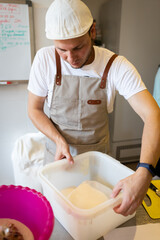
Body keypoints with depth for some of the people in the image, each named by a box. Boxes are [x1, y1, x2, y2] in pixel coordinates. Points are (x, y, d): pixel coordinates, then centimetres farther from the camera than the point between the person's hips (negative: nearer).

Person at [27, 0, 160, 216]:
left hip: (98, 154, 0)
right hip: (57, 152, 1)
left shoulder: (116, 66, -20)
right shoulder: (45, 59, -16)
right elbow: (34, 109, -7)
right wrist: (59, 140, -23)